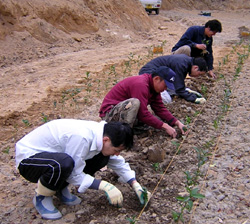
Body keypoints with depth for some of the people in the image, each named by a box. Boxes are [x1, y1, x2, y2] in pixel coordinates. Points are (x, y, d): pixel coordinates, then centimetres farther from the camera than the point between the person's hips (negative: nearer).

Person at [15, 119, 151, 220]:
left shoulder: (101, 134, -8)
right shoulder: (82, 137, -34)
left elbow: (118, 162, 5)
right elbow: (74, 175, -25)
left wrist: (136, 186, -2)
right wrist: (104, 186, -25)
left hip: (54, 155, 8)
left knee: (101, 157, -8)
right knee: (63, 163, -40)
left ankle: (60, 188, 7)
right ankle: (41, 197, -9)